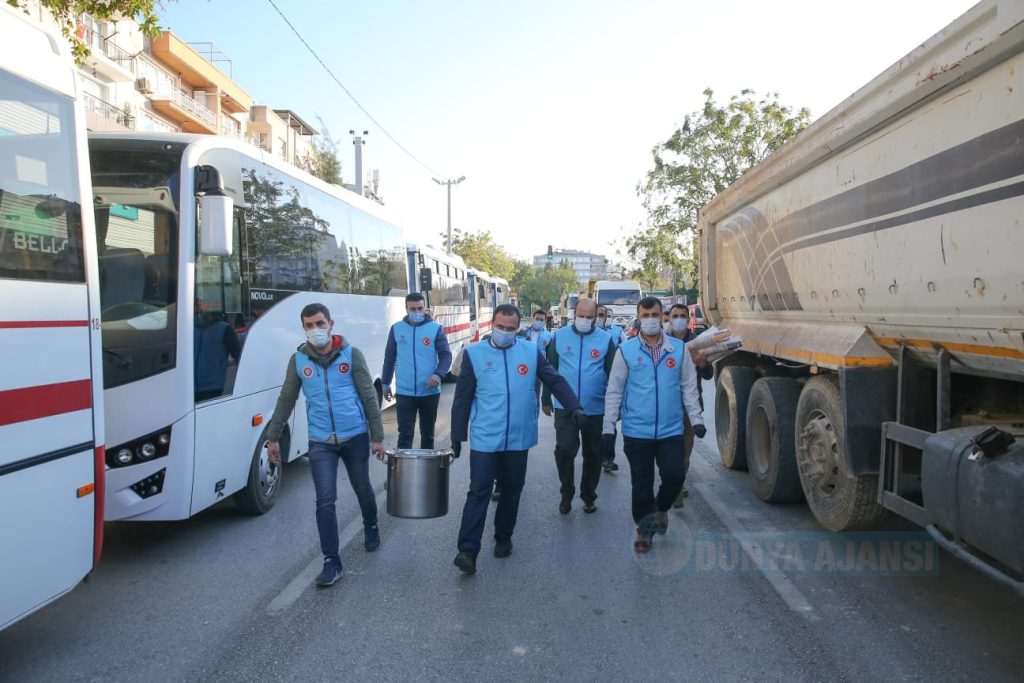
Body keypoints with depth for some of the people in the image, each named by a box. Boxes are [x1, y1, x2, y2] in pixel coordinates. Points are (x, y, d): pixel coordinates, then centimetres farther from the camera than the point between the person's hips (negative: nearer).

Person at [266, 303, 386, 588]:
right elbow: (286, 400, 8)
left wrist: (378, 436, -4)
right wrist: (273, 437, 9)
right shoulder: (298, 359, 0)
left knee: (363, 489, 17)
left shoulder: (351, 354, -6)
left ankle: (371, 528, 46)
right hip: (320, 442, 1)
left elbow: (368, 397, -3)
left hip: (355, 437, 0)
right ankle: (331, 562, 6)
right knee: (325, 501, -5)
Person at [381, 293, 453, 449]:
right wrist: (385, 383, 11)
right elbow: (389, 358, 12)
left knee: (427, 433, 14)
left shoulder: (436, 328, -1)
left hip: (429, 392, 0)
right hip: (404, 392, 0)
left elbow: (446, 355, -2)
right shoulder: (397, 329, 5)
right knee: (405, 433, -2)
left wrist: (439, 374, -20)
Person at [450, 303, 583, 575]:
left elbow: (556, 381, 4)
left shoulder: (531, 351, 1)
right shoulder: (474, 353, -2)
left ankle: (503, 538, 32)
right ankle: (467, 550, -3)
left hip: (519, 438, 2)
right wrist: (457, 435, 1)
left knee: (512, 491, 14)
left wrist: (574, 408, -10)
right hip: (485, 439, -2)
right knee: (479, 492, -6)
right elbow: (463, 398, 1)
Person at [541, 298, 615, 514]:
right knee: (564, 450, -7)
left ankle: (589, 496, 28)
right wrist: (546, 399, 5)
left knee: (593, 454, 11)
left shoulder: (606, 339, -2)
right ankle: (567, 493, 14)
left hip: (596, 409, 1)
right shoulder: (560, 336, 0)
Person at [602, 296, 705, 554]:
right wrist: (608, 425, -2)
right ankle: (644, 528, 27)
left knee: (675, 476, -6)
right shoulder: (626, 351, -2)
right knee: (641, 484, 7)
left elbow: (689, 386, 7)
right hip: (636, 431, -1)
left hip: (671, 430, 1)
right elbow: (614, 391, 0)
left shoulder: (679, 349, 3)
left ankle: (661, 508, 25)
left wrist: (696, 418, 0)